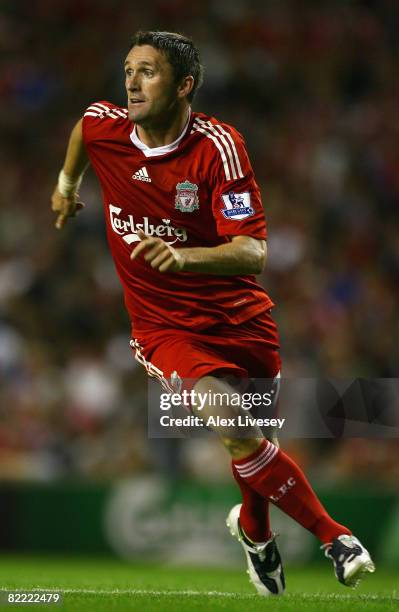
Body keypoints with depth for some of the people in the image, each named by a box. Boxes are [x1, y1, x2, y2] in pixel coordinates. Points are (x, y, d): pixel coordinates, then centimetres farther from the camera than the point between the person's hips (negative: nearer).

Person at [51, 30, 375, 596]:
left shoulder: (219, 146, -18)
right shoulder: (104, 126, -9)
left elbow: (253, 253, -26)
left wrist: (184, 256, -43)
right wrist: (67, 183, 33)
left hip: (239, 316, 0)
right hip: (163, 326, 0)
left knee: (256, 438, 11)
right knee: (237, 432, -24)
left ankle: (253, 527, 47)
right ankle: (332, 534, -11)